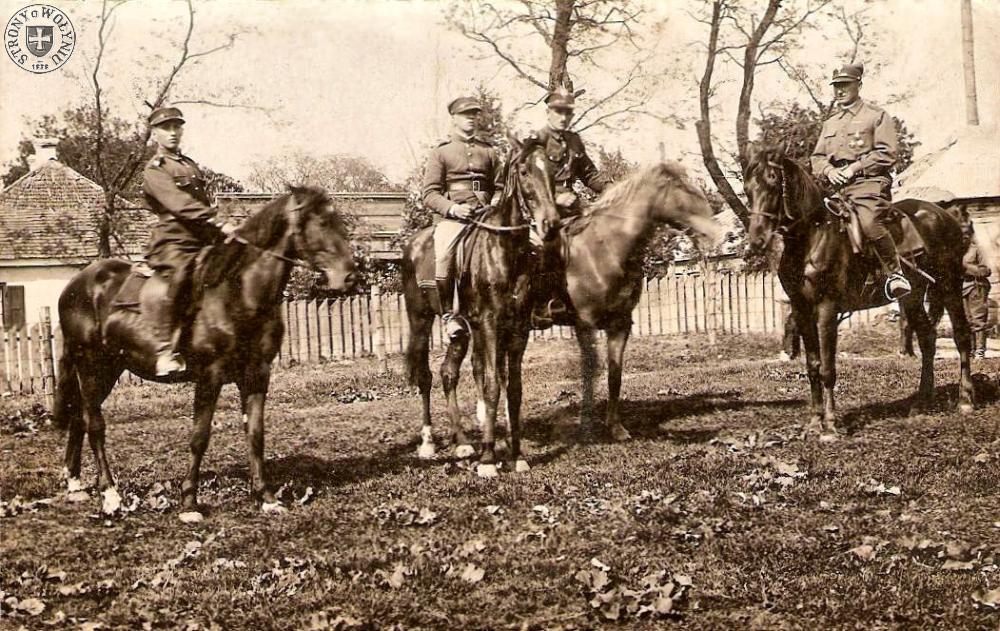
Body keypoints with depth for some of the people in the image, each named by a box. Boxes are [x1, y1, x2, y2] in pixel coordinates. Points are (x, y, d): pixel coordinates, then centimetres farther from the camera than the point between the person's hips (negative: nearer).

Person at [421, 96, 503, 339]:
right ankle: (448, 314, -11)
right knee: (443, 258, -29)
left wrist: (496, 202, 0)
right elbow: (430, 194, 3)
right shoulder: (440, 152, 10)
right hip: (451, 219, -3)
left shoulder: (489, 151, 20)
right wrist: (453, 208, -14)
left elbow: (499, 187, 23)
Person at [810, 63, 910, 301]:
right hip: (836, 184, 7)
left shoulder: (877, 116, 6)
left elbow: (887, 153, -5)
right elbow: (817, 157, 21)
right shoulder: (830, 122, 24)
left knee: (870, 223, -31)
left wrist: (855, 167, -12)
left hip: (869, 182, -7)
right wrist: (828, 170, -3)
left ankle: (895, 274, -16)